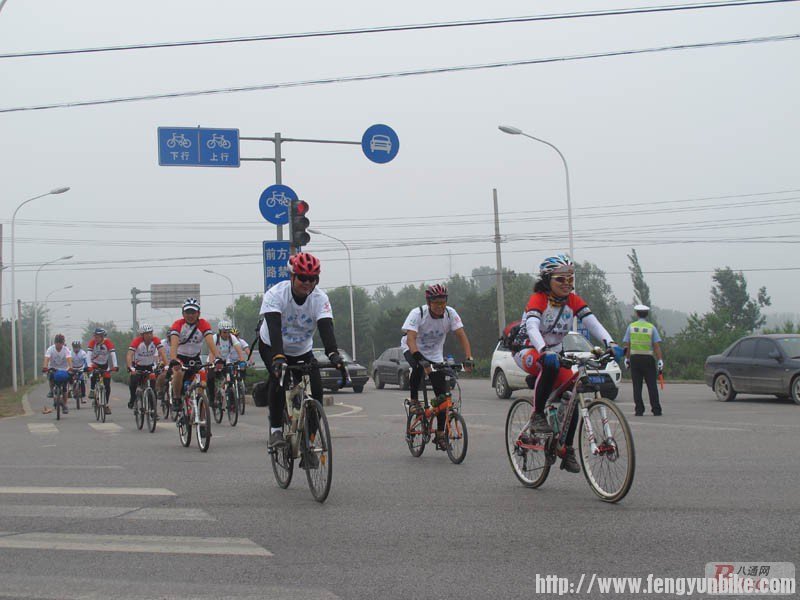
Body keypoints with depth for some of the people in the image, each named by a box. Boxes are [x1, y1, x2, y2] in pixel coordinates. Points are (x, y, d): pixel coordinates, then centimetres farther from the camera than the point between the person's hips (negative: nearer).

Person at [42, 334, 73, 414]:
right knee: (50, 375, -33)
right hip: (53, 368, 1)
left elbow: (69, 359, -30)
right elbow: (47, 359, -28)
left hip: (63, 369, -1)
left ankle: (64, 405, 8)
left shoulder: (66, 350, -14)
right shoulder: (50, 349, -14)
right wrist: (45, 366, -47)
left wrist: (70, 367, -49)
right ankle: (52, 390, -4)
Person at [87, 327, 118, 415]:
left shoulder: (108, 342, -22)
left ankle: (106, 404, 6)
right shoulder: (92, 342, -19)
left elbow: (113, 354, -30)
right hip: (95, 364, 0)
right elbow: (88, 354, -28)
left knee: (107, 385, -4)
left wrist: (115, 366, -43)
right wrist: (89, 366, -43)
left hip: (105, 365, 0)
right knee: (93, 374, -35)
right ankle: (92, 390, -17)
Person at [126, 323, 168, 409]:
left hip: (150, 366, 2)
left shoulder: (156, 340, -20)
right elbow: (129, 355, -34)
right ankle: (132, 398, 5)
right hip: (138, 366, -2)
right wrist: (131, 368, -50)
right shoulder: (137, 341, -25)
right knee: (134, 381, -24)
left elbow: (162, 353, -28)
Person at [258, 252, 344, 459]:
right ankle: (276, 429, -16)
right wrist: (278, 357, -56)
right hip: (271, 347, -3)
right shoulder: (276, 294, -27)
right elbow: (274, 328, -41)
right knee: (278, 377, -32)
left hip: (302, 350, 3)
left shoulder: (320, 298, -20)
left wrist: (333, 354, -52)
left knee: (316, 389, -15)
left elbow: (326, 328, -33)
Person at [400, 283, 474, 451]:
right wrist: (421, 360, -53)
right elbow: (410, 338, -38)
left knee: (442, 395, -4)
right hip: (413, 350, -3)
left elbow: (461, 335, -21)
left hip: (435, 354, 3)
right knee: (419, 368, -39)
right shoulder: (417, 314, -27)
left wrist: (469, 358, -36)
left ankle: (440, 434, 8)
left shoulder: (450, 313, -18)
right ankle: (414, 400, -13)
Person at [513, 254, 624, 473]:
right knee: (550, 366, -39)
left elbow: (592, 323, -16)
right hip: (528, 352, -5)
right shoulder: (538, 299, -19)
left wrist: (610, 343, -34)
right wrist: (544, 351, -54)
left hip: (553, 352, 6)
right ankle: (537, 415, -23)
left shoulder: (574, 301, -4)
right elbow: (532, 327, -36)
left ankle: (568, 451, 2)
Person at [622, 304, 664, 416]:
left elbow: (626, 345, 3)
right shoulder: (651, 327, 0)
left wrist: (627, 359, 11)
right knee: (652, 385, 2)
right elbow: (657, 346, -5)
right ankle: (656, 410, -1)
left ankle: (639, 410, 2)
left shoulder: (631, 327, 3)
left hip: (634, 358, 1)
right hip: (648, 358, -1)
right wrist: (660, 361, -4)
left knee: (637, 386, 4)